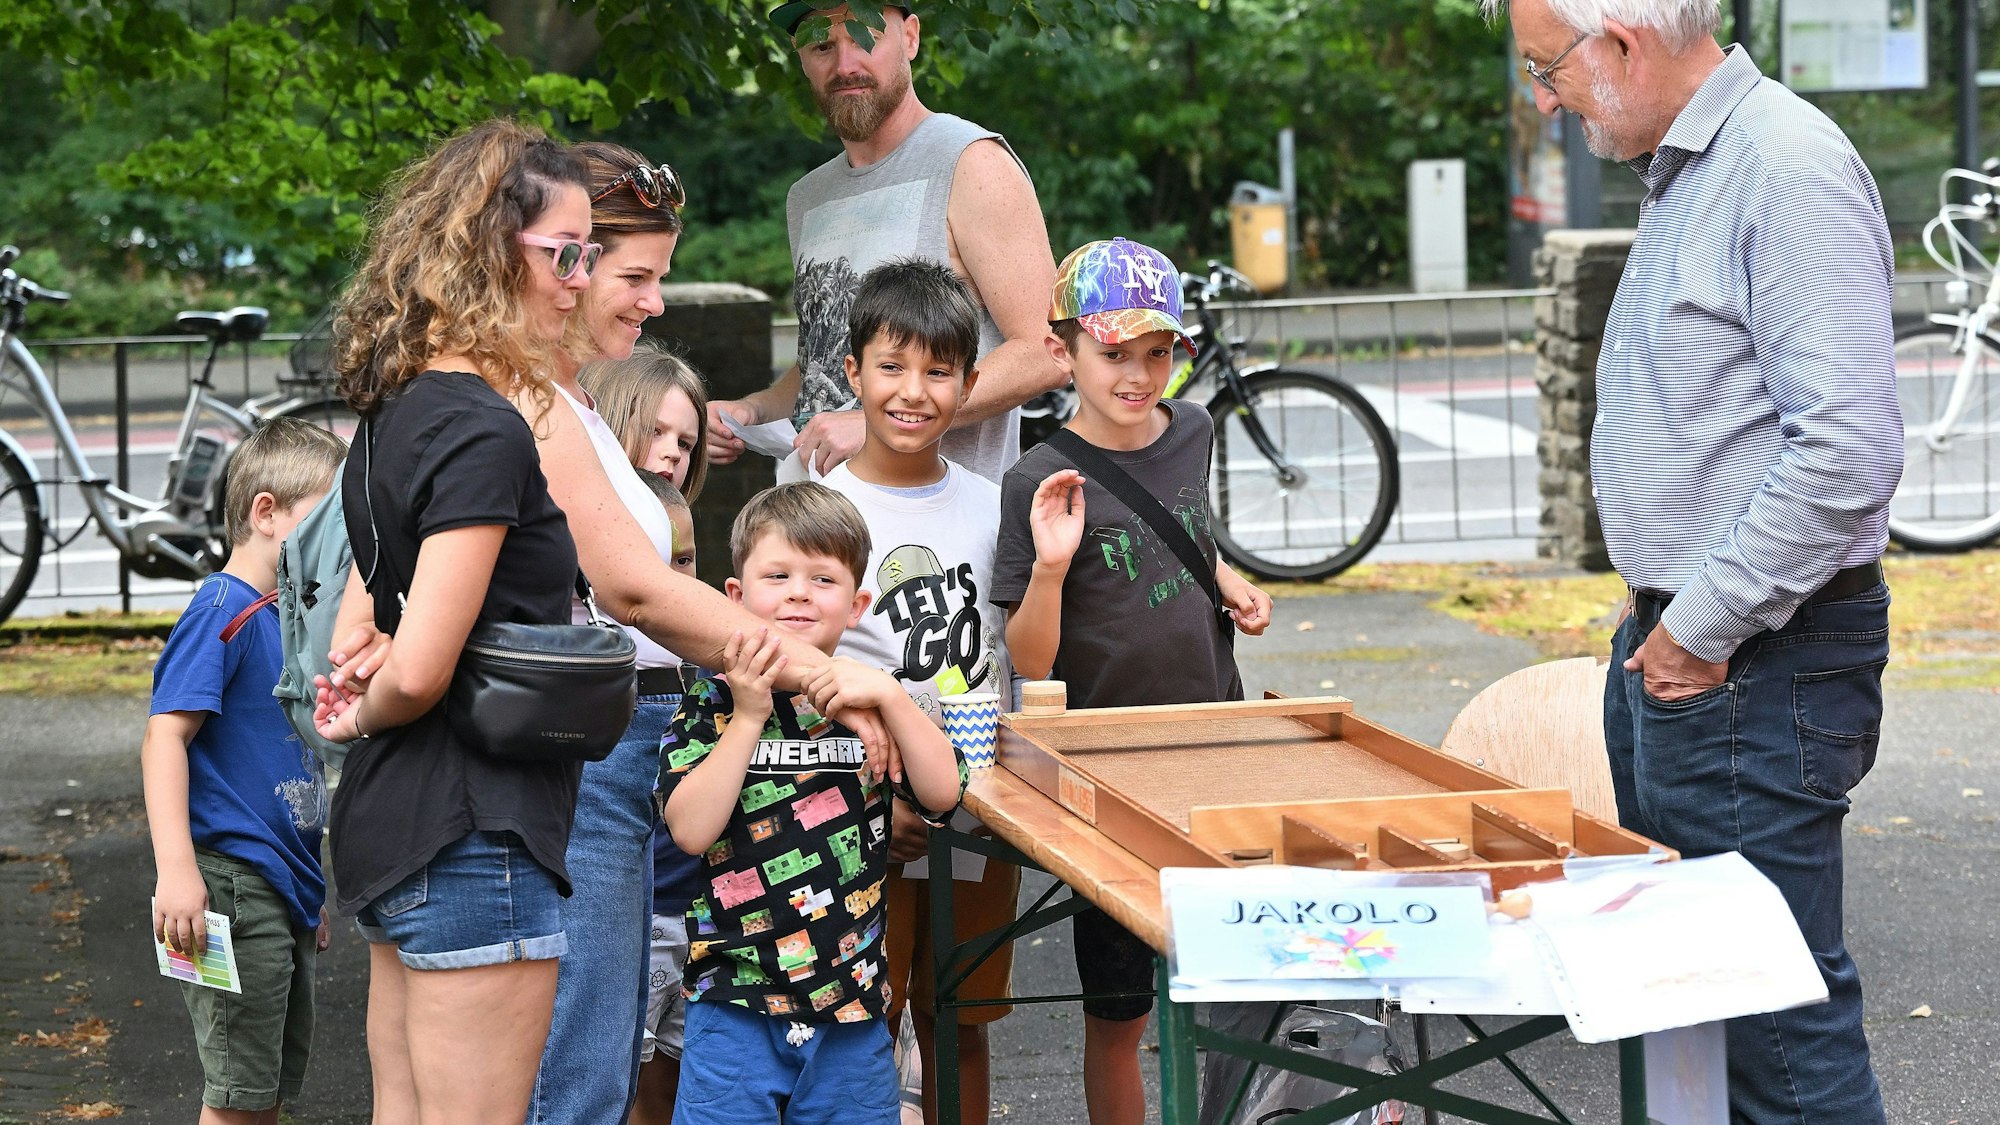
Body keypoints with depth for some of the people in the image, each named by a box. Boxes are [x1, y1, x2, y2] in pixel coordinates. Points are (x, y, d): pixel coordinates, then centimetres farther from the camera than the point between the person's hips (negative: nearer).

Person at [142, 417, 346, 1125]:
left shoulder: (287, 617, 15)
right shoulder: (224, 609, -13)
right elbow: (165, 734, -21)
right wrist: (176, 868, -30)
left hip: (283, 887, 10)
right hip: (234, 886, -9)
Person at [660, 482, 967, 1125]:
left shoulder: (871, 702, 7)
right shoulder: (710, 707, 0)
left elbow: (942, 794, -6)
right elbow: (691, 830, -13)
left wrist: (890, 695, -16)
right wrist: (748, 717, -15)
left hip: (851, 1001, 2)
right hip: (736, 1003, -2)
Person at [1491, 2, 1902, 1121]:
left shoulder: (1789, 168, -17)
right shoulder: (1684, 173, 16)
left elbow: (1849, 449, -25)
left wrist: (1704, 627, -18)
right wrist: (1658, 623, 16)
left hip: (1754, 667, -10)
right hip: (1672, 645, 10)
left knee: (1776, 1008, -8)